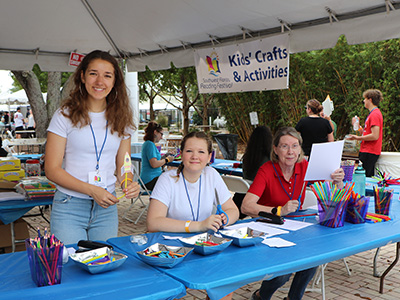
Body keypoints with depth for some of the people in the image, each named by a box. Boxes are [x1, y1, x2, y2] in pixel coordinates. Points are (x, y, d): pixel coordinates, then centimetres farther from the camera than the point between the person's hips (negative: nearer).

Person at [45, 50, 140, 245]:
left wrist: (129, 184, -13)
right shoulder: (65, 115, -5)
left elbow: (122, 166, 10)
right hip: (69, 206, -3)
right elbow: (52, 170, -8)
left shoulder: (120, 119, 6)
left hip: (106, 207, 3)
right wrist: (92, 190, -19)